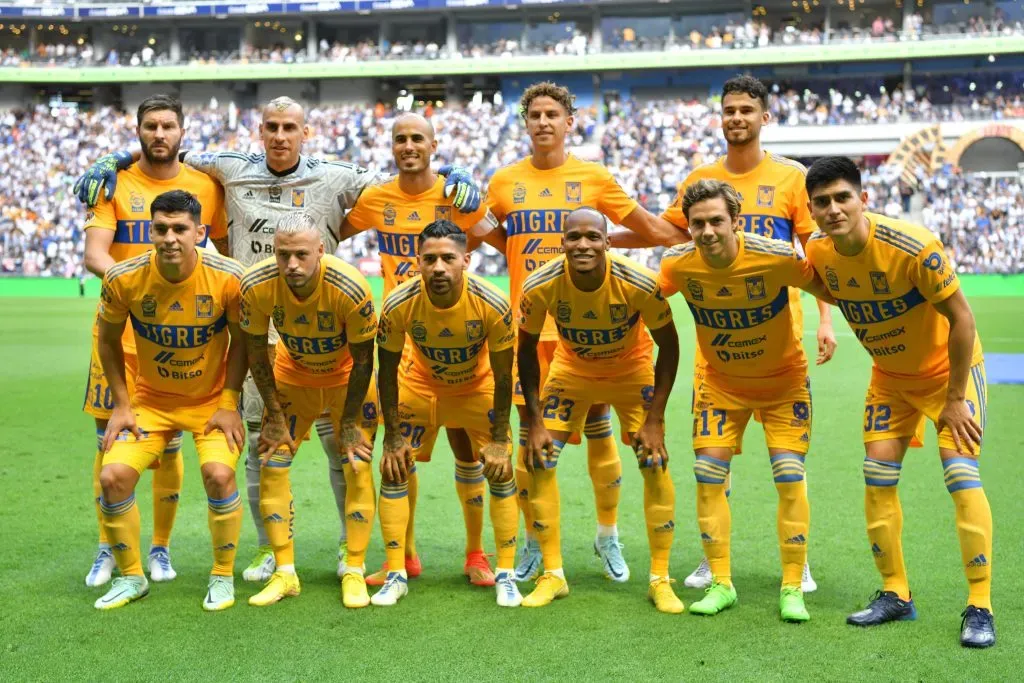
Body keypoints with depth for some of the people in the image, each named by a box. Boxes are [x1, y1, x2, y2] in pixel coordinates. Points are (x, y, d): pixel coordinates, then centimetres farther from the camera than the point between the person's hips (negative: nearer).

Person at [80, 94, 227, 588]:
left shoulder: (207, 187, 5)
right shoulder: (115, 184, 1)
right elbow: (93, 254, -10)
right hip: (118, 332, 0)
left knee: (169, 446, 5)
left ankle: (161, 548, 21)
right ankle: (107, 549, 19)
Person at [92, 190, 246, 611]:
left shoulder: (227, 277, -20)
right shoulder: (123, 279, -17)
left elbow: (241, 342, -5)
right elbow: (108, 341, 1)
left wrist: (228, 404, -10)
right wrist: (122, 406, -1)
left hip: (212, 400, -2)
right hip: (150, 399, 2)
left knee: (219, 474, -23)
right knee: (113, 477, -13)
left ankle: (223, 576, 1)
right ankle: (131, 577, 11)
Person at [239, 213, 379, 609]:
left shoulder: (350, 288, -34)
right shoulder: (256, 285, -27)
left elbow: (363, 361, -20)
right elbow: (257, 355, -11)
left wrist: (349, 422, -14)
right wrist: (275, 416, -8)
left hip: (347, 378, -2)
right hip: (293, 374, 3)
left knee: (357, 467, -9)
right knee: (272, 465, -4)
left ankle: (354, 573, 4)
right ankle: (284, 573, 7)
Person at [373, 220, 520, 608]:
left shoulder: (492, 304, -32)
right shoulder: (399, 304, -30)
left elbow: (502, 377, -18)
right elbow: (387, 370, -15)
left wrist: (498, 439, -15)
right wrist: (392, 436, -13)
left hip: (479, 385, 0)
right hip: (421, 382, 1)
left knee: (501, 470, -7)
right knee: (394, 469, -7)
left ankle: (506, 575, 7)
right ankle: (396, 575, 6)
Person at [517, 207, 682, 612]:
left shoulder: (639, 284, -31)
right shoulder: (540, 286, -27)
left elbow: (668, 346, -17)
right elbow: (527, 350, -11)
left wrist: (654, 419, -19)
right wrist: (534, 422, -15)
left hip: (633, 371, -1)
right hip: (571, 369, 2)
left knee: (655, 464, -11)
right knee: (539, 460, -8)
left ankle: (660, 580, 4)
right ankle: (552, 575, 6)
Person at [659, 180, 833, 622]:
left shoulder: (776, 258, -28)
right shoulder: (678, 264, -20)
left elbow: (828, 291, -12)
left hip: (783, 381, -2)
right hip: (720, 382, 3)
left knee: (790, 478, -8)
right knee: (708, 477, -3)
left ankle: (792, 588, 6)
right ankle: (720, 583, 12)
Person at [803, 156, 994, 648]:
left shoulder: (912, 246, -31)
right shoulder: (818, 253, -15)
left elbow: (961, 317, -23)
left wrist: (955, 399, -20)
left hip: (950, 368, -5)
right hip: (889, 376, 5)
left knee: (961, 476, -14)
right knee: (877, 481, 2)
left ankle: (980, 607, -5)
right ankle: (896, 594, 16)